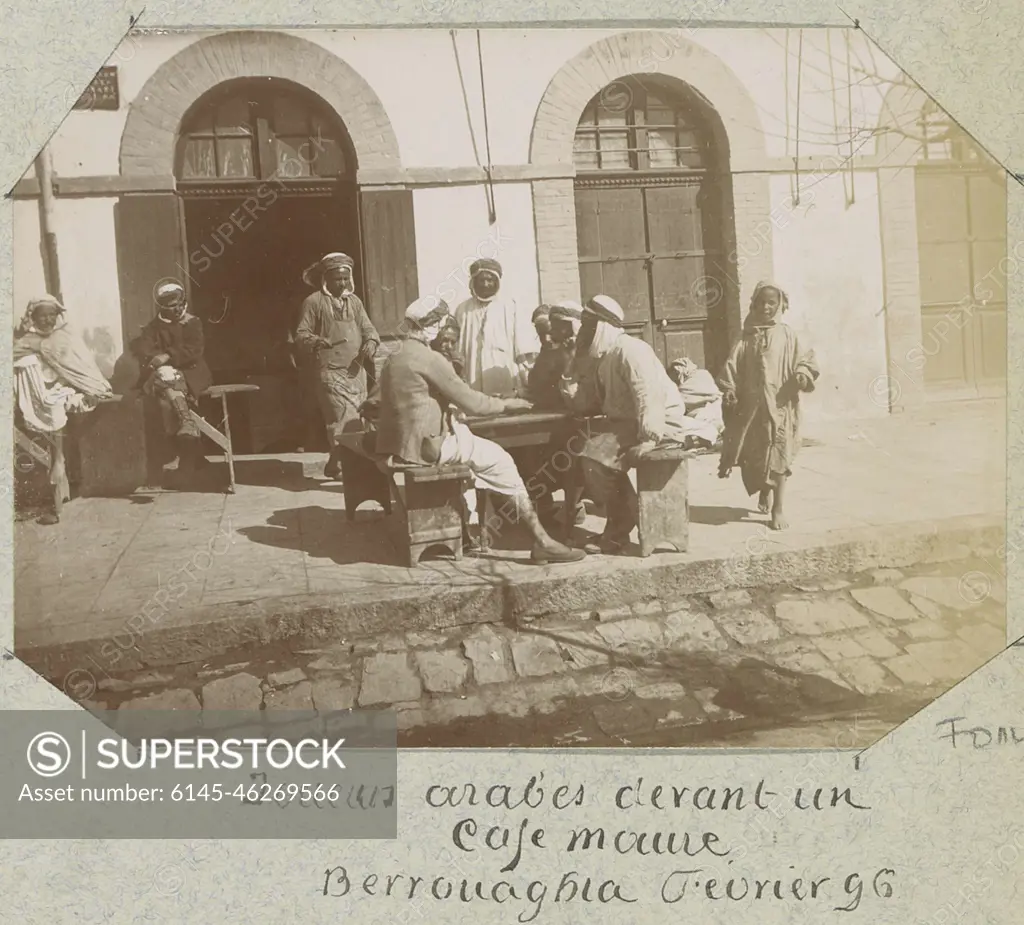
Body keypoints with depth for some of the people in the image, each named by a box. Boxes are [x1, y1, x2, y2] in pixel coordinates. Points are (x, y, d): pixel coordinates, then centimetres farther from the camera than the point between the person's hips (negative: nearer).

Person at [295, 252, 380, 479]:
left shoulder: (354, 300, 14)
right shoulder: (313, 302, -2)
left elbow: (368, 328, 15)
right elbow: (301, 334, -3)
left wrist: (371, 342, -8)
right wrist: (317, 341, -24)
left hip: (356, 371, 6)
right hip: (330, 371, -6)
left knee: (356, 418, 9)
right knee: (346, 420, -15)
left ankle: (335, 466, 22)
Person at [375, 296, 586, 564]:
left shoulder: (394, 359, 14)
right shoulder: (429, 359, -15)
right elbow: (469, 402, -14)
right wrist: (506, 404, 3)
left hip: (401, 443, 10)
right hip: (426, 446, -10)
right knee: (499, 461, -4)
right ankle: (542, 541, -3)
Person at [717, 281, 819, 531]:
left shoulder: (787, 335, 2)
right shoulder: (747, 339, 5)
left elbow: (804, 358, 0)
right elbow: (733, 366, 2)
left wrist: (803, 374, -20)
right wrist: (729, 391, -9)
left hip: (780, 405, -2)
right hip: (752, 405, 2)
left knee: (778, 455, -4)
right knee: (754, 455, 10)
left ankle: (778, 509, 2)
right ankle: (764, 491, 40)